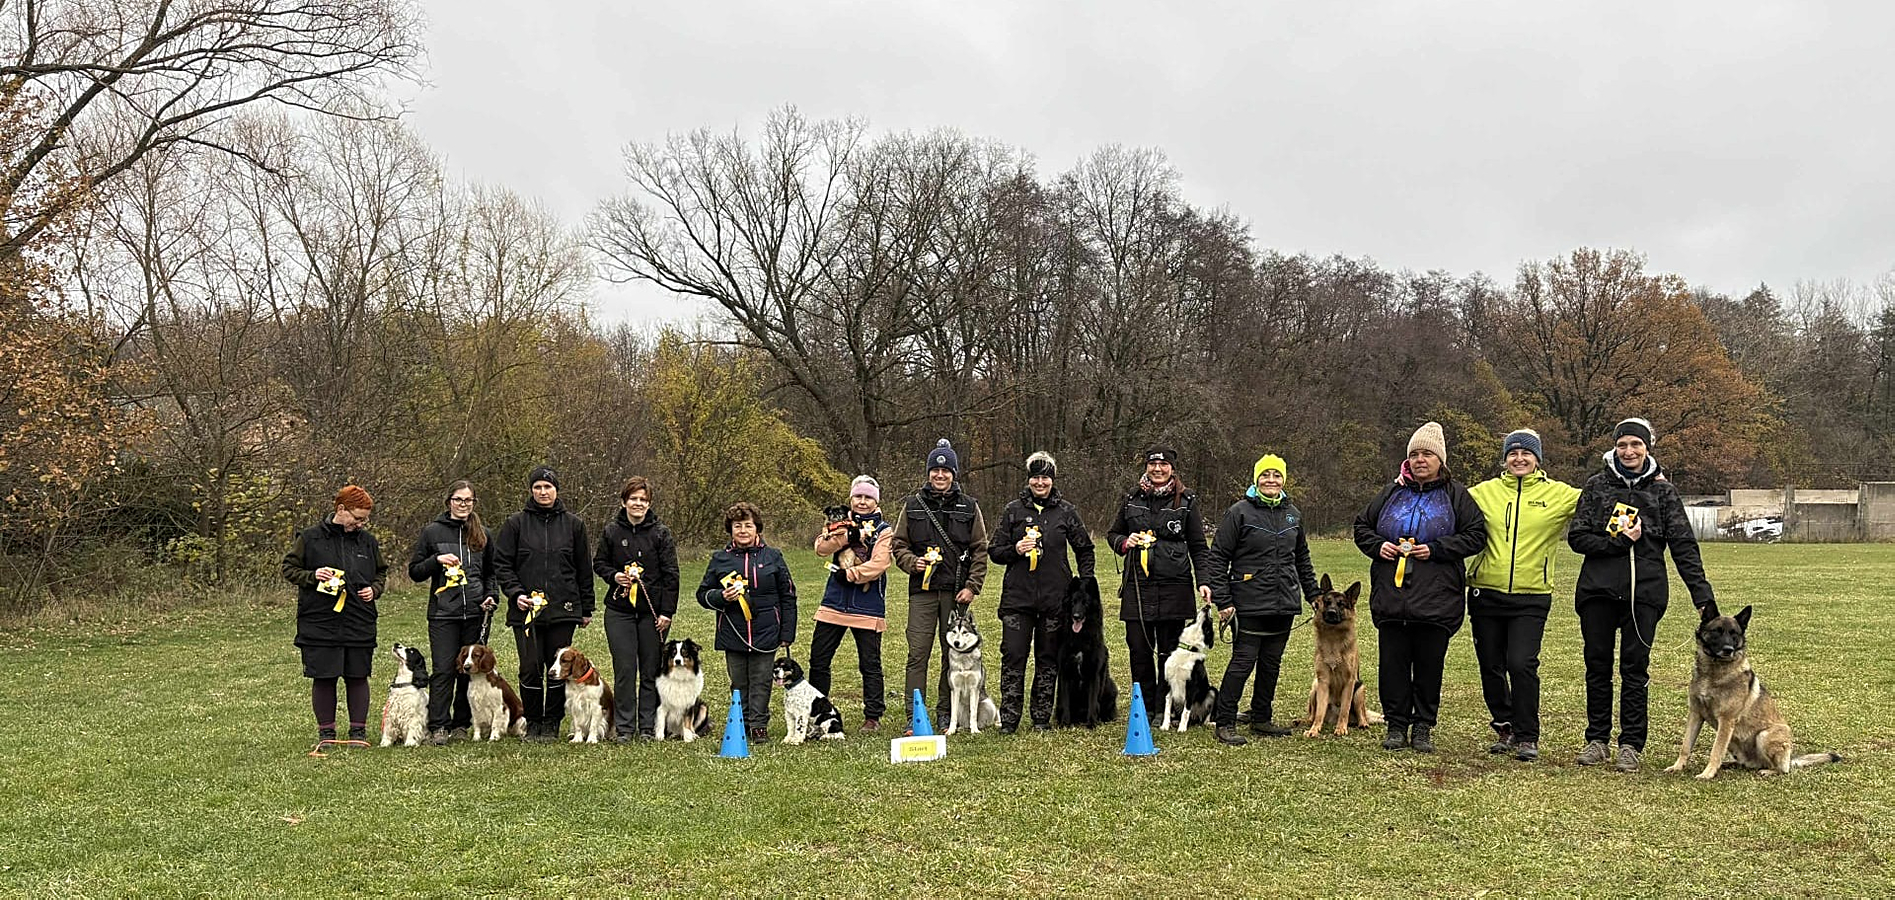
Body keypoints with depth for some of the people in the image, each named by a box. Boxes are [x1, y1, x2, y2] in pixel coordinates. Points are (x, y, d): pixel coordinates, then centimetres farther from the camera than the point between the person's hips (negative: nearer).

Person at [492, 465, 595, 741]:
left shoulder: (573, 524, 8)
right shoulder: (516, 524, 4)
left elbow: (584, 569, 12)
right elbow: (501, 563, 5)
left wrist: (586, 609, 11)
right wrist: (515, 593, -10)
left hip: (563, 609, 1)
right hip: (526, 609, -1)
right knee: (531, 668, -3)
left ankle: (552, 723, 17)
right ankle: (532, 723, 13)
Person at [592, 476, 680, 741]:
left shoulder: (660, 533, 0)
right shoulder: (611, 531, 5)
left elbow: (671, 574, 0)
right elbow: (598, 563, 16)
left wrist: (667, 611, -6)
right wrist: (614, 575, -6)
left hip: (652, 610, -1)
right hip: (620, 610, 1)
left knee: (651, 670, 4)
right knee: (624, 669, -2)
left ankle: (648, 727, 13)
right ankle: (624, 727, 7)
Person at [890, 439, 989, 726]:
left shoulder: (969, 506, 7)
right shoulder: (913, 504, 7)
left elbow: (980, 550, 7)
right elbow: (899, 543, 11)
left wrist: (972, 586, -2)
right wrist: (913, 562, -9)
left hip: (956, 592, 1)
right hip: (922, 589, -1)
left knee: (954, 653, 6)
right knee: (918, 653, -6)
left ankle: (946, 713, 17)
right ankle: (914, 717, -3)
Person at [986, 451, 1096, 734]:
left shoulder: (1066, 511, 5)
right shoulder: (1013, 510, 4)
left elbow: (1084, 550, 15)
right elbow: (993, 551, 7)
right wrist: (1015, 550, -12)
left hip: (1055, 597, 1)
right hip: (1018, 596, 0)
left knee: (1048, 659, 7)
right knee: (1013, 656, -5)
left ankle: (1042, 718, 17)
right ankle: (1009, 719, 1)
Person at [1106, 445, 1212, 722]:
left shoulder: (1186, 501, 4)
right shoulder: (1133, 498, 10)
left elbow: (1199, 547, 6)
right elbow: (1112, 534, 20)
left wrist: (1203, 581, -6)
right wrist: (1125, 542, -3)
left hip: (1174, 586, -2)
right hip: (1137, 585, 2)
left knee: (1170, 651, 3)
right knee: (1139, 650, 2)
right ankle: (1145, 708, 16)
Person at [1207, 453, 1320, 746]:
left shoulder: (1293, 514, 13)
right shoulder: (1240, 512, -5)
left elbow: (1302, 558, 23)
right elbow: (1218, 556, -6)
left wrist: (1314, 594, 19)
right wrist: (1222, 600, -11)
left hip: (1284, 604, 6)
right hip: (1249, 604, -6)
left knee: (1271, 664, 12)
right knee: (1243, 662, -7)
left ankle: (1262, 719, 24)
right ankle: (1225, 724, -1)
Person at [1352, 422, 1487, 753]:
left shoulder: (1455, 494, 3)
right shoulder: (1392, 493, 11)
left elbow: (1476, 535, -1)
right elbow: (1361, 526, 19)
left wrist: (1436, 549, -11)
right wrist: (1378, 545, -2)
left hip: (1437, 599, -2)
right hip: (1391, 597, 2)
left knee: (1430, 664, 5)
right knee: (1392, 663, 5)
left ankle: (1423, 728, 18)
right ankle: (1397, 725, 17)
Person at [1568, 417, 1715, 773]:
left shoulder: (1663, 491, 6)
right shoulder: (1597, 486, 7)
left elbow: (1684, 545, 2)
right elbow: (1577, 537, 3)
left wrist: (1703, 595, -5)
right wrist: (1619, 542, -11)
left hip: (1644, 591, -1)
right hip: (1597, 589, 1)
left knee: (1635, 668, 1)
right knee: (1597, 666, 6)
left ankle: (1631, 744, 10)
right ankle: (1597, 740, 17)